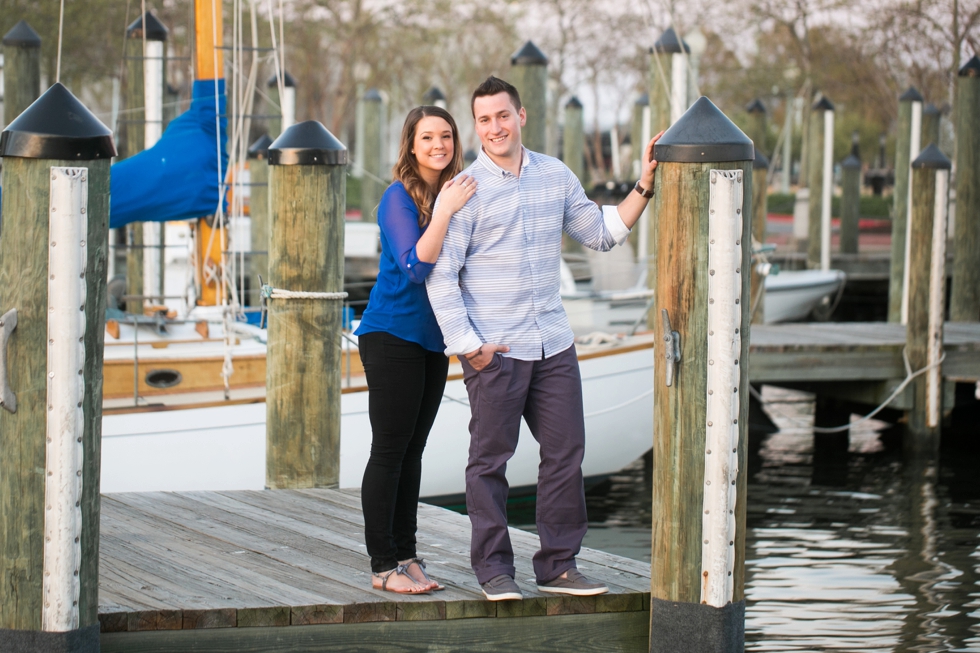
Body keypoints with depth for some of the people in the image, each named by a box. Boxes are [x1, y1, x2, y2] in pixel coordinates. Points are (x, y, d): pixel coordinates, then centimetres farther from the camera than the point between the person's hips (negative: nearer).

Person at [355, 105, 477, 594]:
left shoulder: (454, 192, 9)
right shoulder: (400, 198, -13)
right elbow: (415, 267, -23)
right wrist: (445, 211, -28)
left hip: (432, 339, 7)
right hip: (392, 334, -7)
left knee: (412, 451, 11)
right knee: (389, 452, -4)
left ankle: (406, 555, 16)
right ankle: (383, 564, -1)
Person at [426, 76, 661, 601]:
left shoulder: (556, 176, 10)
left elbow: (600, 233, 19)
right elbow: (440, 275, -7)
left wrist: (644, 186, 9)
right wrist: (467, 345, -11)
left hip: (553, 342, 5)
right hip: (493, 348, -5)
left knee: (566, 453, 5)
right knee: (490, 459, 1)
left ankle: (558, 565, 14)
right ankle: (493, 569, 9)